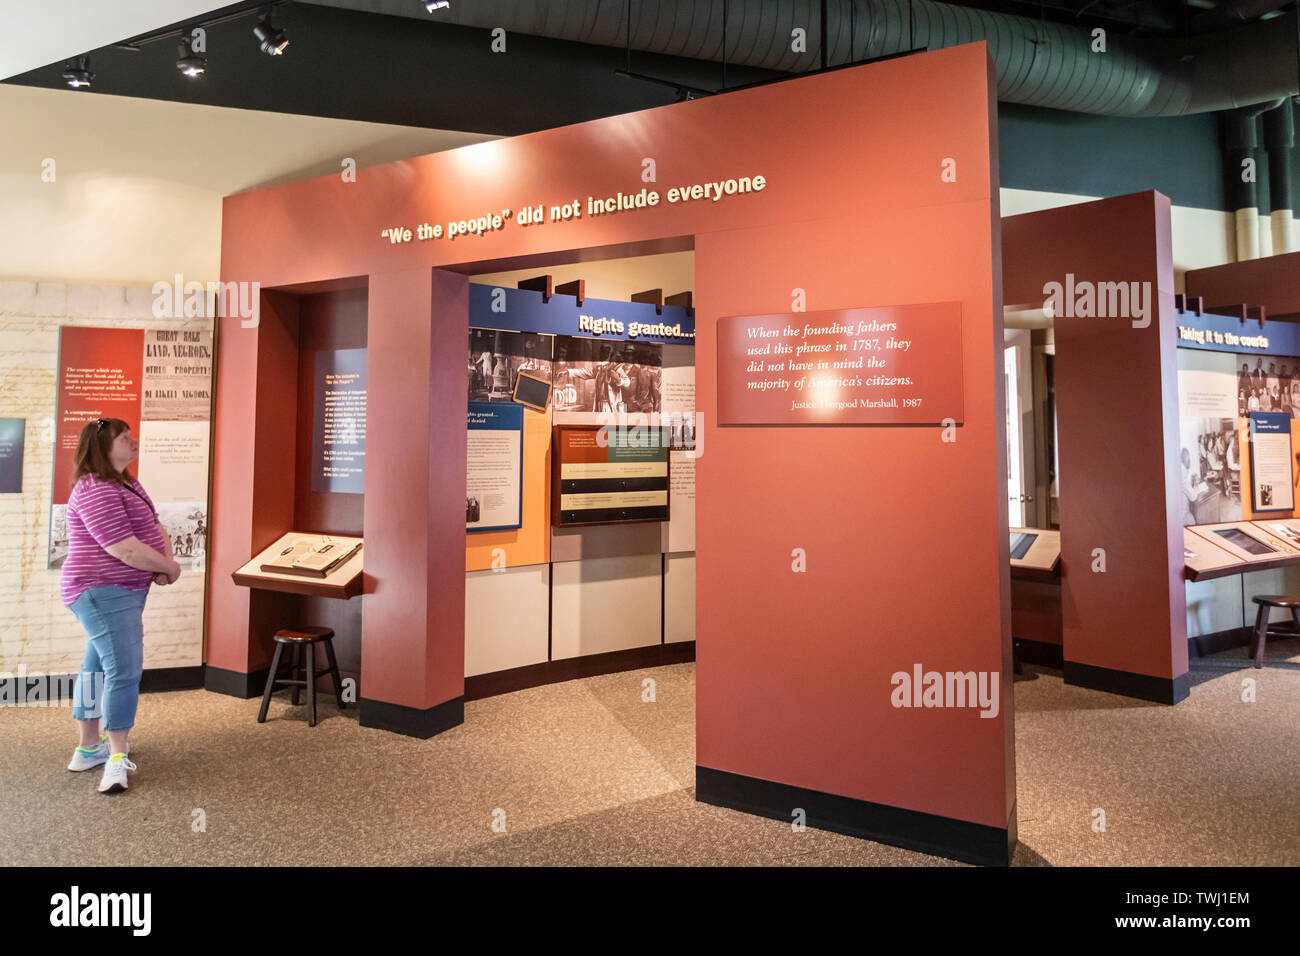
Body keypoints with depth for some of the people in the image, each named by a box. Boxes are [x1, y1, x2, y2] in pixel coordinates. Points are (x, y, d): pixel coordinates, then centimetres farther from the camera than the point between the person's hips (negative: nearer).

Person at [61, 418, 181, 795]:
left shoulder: (126, 484, 12)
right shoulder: (96, 492, -20)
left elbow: (154, 526, 11)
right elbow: (126, 550, -26)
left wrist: (165, 562, -7)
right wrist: (169, 567, -11)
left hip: (115, 593, 11)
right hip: (105, 593, -11)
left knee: (98, 666, 17)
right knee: (124, 671, -12)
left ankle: (88, 748, 28)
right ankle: (117, 758, -5)